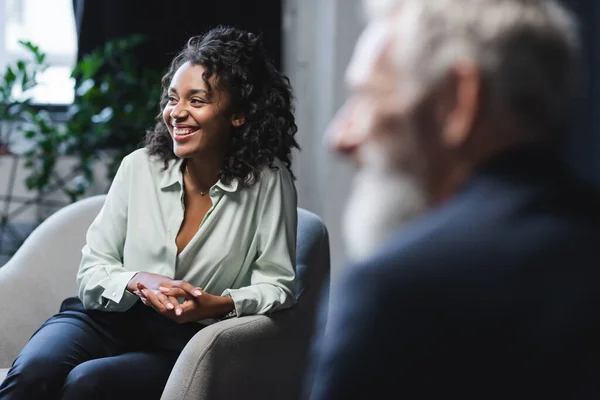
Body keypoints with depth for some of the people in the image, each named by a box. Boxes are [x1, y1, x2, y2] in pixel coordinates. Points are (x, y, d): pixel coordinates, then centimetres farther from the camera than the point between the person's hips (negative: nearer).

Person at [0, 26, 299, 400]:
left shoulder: (268, 182, -7)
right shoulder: (140, 167, 1)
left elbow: (278, 285, -5)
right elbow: (93, 271, 3)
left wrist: (215, 306, -24)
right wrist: (139, 282, -19)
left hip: (187, 341, -2)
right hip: (110, 318, 3)